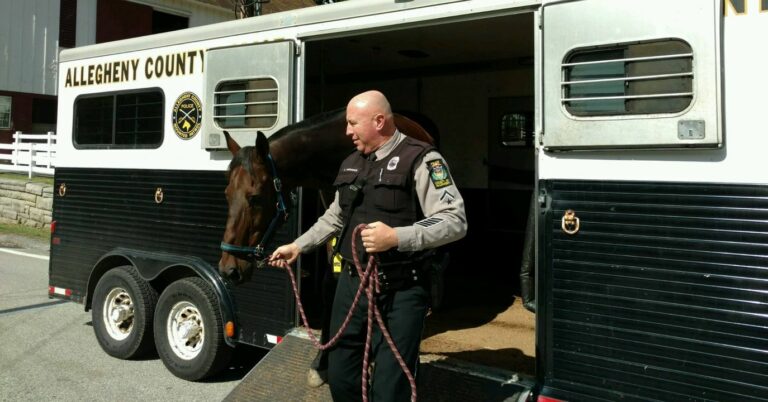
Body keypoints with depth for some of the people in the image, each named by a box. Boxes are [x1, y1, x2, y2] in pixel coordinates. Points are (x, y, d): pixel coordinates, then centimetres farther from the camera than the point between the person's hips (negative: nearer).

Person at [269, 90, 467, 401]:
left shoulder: (421, 159, -12)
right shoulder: (351, 164, 12)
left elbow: (455, 221, -20)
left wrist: (397, 237, -30)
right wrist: (298, 246, 22)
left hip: (400, 293, -7)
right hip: (351, 284, 7)